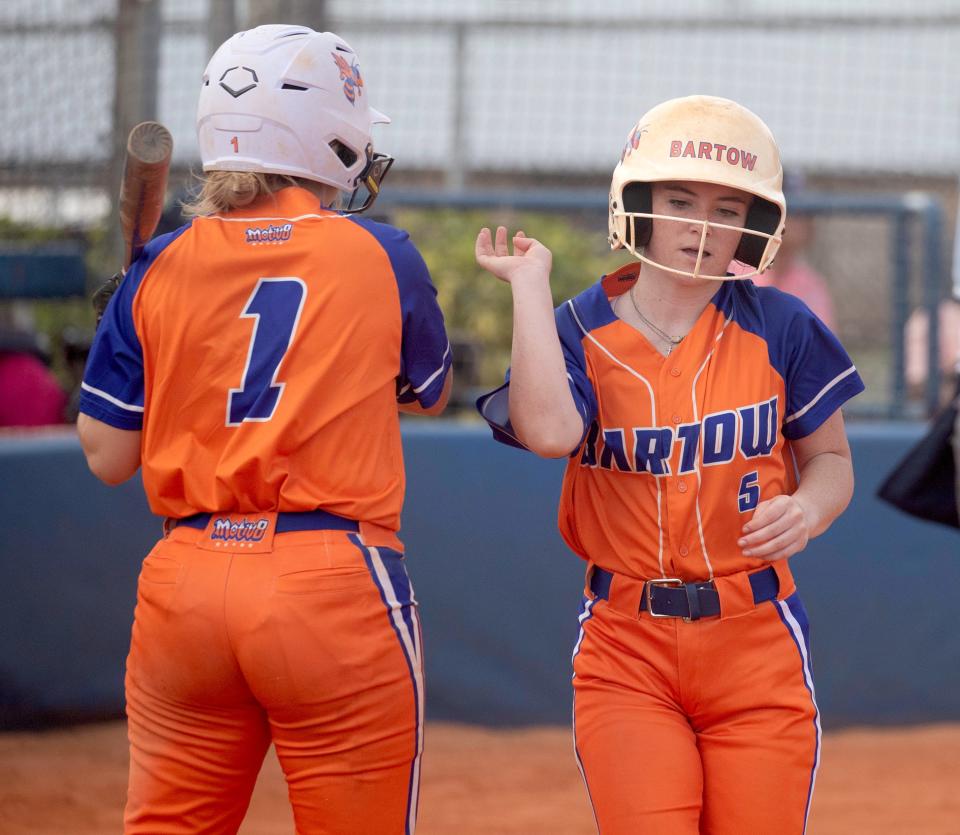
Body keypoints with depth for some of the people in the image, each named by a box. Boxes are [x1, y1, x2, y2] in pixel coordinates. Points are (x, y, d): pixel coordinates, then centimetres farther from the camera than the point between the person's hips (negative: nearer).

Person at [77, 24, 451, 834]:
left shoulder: (161, 266, 3)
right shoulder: (382, 258, 0)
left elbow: (107, 455, 7)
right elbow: (430, 393, 17)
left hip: (186, 582, 3)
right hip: (336, 584, -3)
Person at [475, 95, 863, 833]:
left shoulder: (778, 329, 0)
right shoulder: (580, 330, -3)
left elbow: (831, 458, 10)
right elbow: (548, 432, -24)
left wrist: (809, 509, -14)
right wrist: (531, 284, -16)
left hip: (756, 647, 1)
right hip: (626, 647, -1)